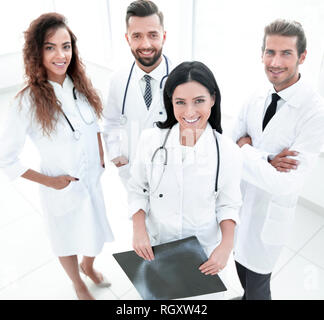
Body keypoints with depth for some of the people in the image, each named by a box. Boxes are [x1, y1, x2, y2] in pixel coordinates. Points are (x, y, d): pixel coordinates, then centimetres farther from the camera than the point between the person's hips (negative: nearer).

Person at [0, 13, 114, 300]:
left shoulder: (80, 85, -8)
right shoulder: (29, 101, -22)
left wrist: (101, 159, 3)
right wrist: (49, 181, -14)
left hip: (93, 181, 5)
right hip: (61, 189, -4)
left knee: (97, 235, 25)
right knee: (68, 242, 21)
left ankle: (88, 266, 59)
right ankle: (78, 284, 53)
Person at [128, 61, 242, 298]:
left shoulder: (228, 152, -17)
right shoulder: (150, 140, -15)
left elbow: (228, 204, -5)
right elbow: (137, 190, -3)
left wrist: (226, 244, -18)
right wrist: (139, 229, -15)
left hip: (204, 250, -1)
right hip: (155, 245, 1)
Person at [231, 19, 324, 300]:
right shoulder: (256, 100, -4)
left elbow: (286, 183, -27)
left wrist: (244, 148, -22)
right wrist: (264, 161, -22)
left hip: (269, 212, -6)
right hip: (239, 201, 6)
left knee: (258, 284, 13)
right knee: (241, 264, 28)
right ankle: (247, 295, 56)